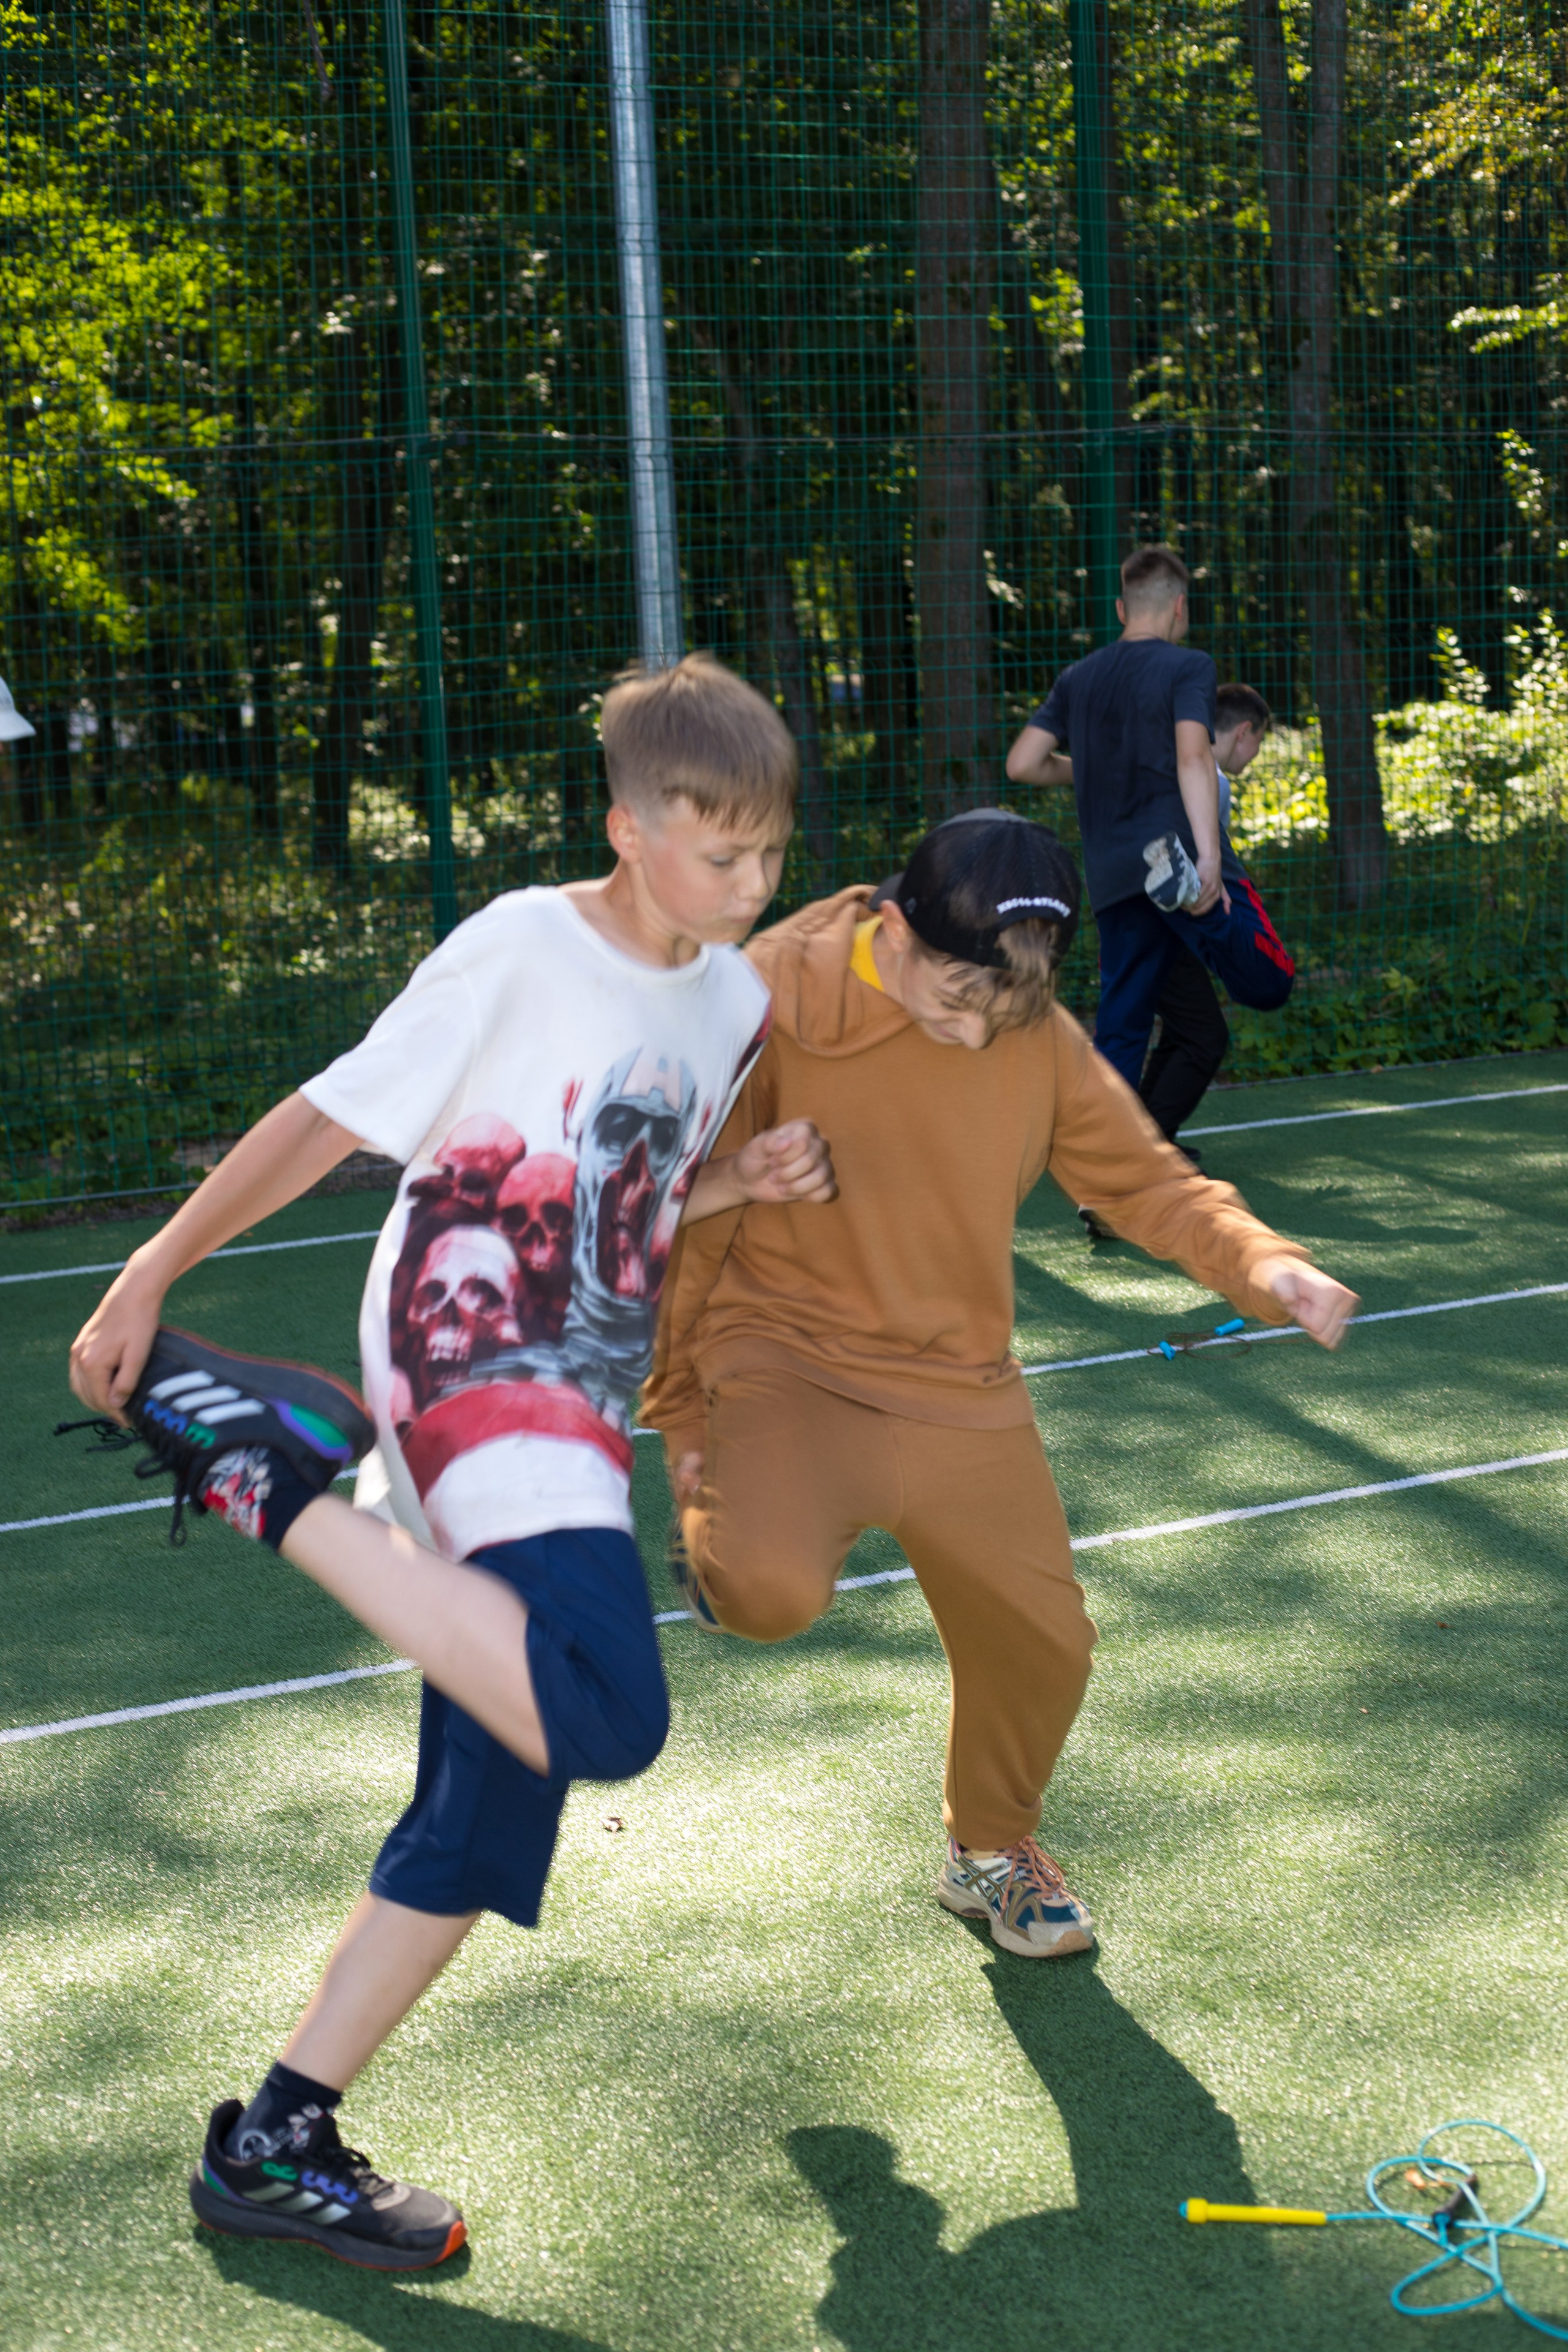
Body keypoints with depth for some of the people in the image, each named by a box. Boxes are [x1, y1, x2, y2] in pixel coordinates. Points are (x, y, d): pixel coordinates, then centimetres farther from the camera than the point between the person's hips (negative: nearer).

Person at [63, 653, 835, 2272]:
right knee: (605, 1720, -30)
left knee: (488, 1825, 8)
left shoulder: (734, 1000, 12)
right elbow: (328, 1120, -7)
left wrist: (745, 1181, 4)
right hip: (471, 1370, -8)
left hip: (572, 1426, 8)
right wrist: (149, 1277, -5)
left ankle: (273, 2146, 18)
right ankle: (263, 1468, -17)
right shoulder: (519, 950, -10)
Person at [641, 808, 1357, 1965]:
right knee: (774, 1593, -32)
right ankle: (716, 1526, 8)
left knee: (1042, 1643, 11)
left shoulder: (1042, 1039, -4)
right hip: (784, 1360, -4)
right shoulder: (771, 1007, -17)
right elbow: (689, 1215, -9)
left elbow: (1143, 1177, 8)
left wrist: (1262, 1263, -11)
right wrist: (678, 1413, -4)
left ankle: (992, 1847, 43)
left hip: (962, 1397, 5)